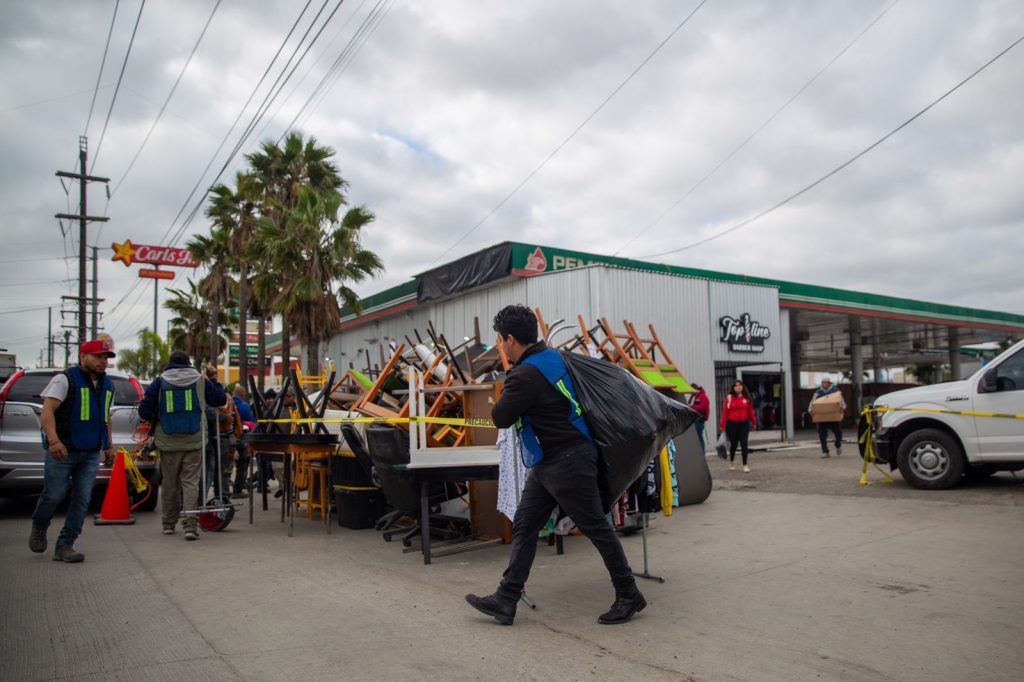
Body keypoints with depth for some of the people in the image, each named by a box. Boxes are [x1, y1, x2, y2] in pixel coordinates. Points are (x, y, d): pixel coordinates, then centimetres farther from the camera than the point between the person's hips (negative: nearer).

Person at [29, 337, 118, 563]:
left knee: (82, 500, 1)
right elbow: (47, 411, -16)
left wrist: (109, 446, 19)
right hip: (62, 451, -5)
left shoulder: (107, 385, 14)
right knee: (54, 495, 1)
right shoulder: (65, 379, -7)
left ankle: (65, 546, 9)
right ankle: (39, 528, 32)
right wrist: (53, 440, -30)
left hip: (91, 454, 6)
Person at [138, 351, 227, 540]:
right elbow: (221, 400, 14)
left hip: (168, 443, 1)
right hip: (194, 442, -1)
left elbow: (144, 411, -1)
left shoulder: (159, 382, 4)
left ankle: (169, 523, 24)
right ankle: (190, 524, -11)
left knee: (170, 484, 13)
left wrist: (155, 421, 19)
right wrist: (214, 380, 26)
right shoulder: (201, 381, 5)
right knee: (191, 483, 0)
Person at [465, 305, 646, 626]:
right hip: (548, 463, 11)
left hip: (567, 461, -10)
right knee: (524, 526, 9)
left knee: (596, 527, 3)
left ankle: (629, 596, 17)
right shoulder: (552, 356, 7)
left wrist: (505, 397, 4)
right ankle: (506, 600, 12)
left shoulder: (526, 376, -22)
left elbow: (501, 418, -13)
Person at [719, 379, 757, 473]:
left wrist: (754, 422, 8)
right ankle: (731, 462, 32)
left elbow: (750, 411, 7)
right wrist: (722, 424, -6)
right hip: (732, 424, -1)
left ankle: (745, 465, 2)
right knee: (733, 444, 9)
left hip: (744, 424, 1)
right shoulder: (729, 397, -2)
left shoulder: (747, 398, 3)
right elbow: (725, 411, -4)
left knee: (744, 444, -5)